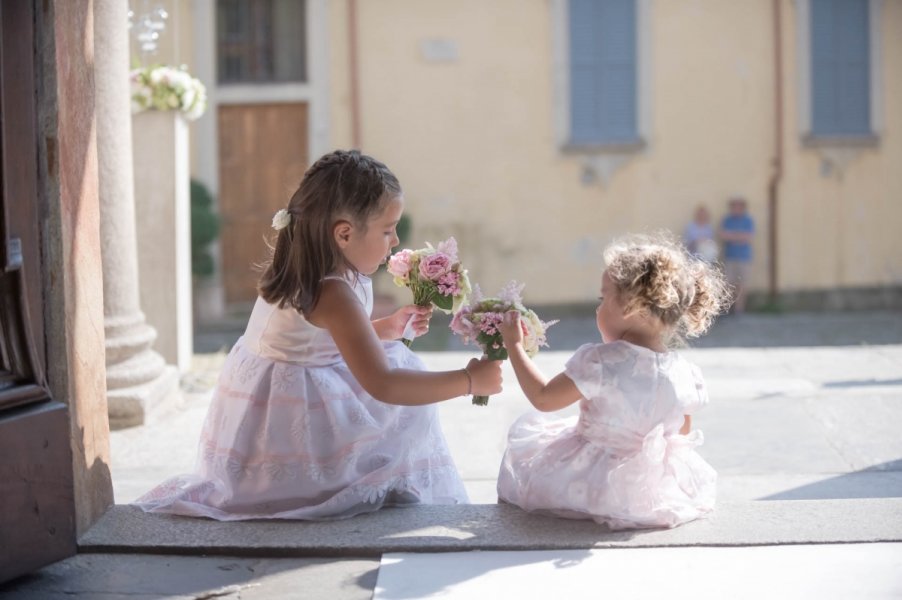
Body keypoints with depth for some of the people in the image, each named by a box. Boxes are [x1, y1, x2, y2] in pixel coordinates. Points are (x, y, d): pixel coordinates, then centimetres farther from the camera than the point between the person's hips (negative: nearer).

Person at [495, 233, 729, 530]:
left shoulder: (600, 361, -24)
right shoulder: (685, 373, -10)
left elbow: (543, 398, -13)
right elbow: (683, 433, 5)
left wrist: (514, 345, -3)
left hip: (592, 483, -5)